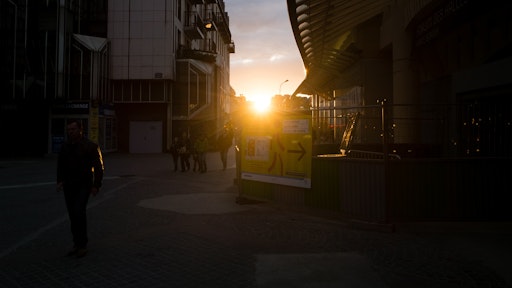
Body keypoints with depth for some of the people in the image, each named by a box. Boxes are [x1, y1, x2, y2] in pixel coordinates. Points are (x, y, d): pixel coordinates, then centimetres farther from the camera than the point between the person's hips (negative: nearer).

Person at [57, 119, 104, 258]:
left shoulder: (91, 146, -7)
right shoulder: (65, 147, 9)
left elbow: (99, 167, -6)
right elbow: (60, 165, 20)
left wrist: (96, 185, -11)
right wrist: (60, 181, 7)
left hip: (84, 185, -5)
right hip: (68, 186, 6)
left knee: (79, 212, -17)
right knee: (72, 215, 8)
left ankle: (82, 245, -6)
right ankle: (77, 244, 20)